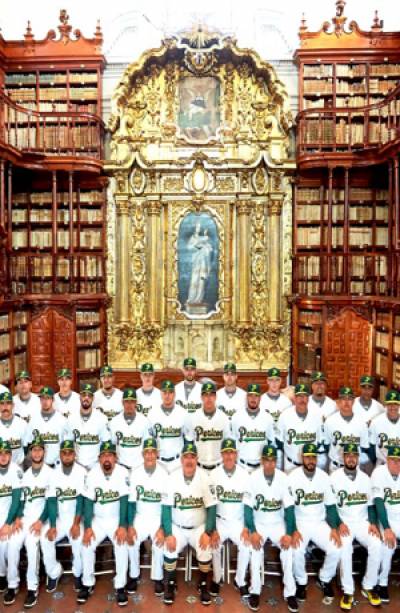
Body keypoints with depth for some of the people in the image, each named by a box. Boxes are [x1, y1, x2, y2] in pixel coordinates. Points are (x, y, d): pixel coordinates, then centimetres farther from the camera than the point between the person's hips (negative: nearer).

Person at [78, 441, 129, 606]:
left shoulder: (123, 473, -15)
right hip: (98, 520, 2)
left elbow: (124, 500, -16)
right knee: (87, 545, -17)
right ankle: (87, 584, 5)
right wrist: (87, 527, -17)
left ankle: (120, 586, -7)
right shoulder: (92, 474, -9)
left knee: (122, 545, -24)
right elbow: (88, 502, -8)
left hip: (117, 519, -2)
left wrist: (122, 526, -23)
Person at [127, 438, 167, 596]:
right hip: (140, 517, 2)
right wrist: (130, 526, -12)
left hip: (158, 517, -2)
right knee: (131, 542, -19)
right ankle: (134, 576, 5)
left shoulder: (164, 474, -14)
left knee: (159, 544, -24)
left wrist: (162, 529, -18)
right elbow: (131, 501, -4)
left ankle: (157, 578, 0)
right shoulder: (135, 473, -9)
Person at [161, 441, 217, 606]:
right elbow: (166, 508, -8)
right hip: (177, 527, 1)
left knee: (205, 551, -22)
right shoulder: (172, 478, -12)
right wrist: (168, 534, -15)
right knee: (169, 550, -22)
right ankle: (170, 585, 6)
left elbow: (211, 507, -8)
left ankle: (203, 585, 7)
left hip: (199, 527, 0)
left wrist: (207, 533, -17)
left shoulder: (204, 477, -13)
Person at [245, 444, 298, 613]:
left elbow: (289, 508, -10)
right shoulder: (253, 478, -14)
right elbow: (248, 507, -13)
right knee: (256, 547, -27)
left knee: (288, 546, -23)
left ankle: (290, 593, -7)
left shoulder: (283, 478, -11)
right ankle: (255, 591, -9)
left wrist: (289, 533, -20)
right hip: (259, 524, -1)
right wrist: (253, 532, -24)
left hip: (278, 524, 1)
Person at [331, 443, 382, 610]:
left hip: (362, 522, 3)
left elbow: (371, 504, 11)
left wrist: (373, 523, -4)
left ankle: (368, 587, -2)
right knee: (344, 548, -31)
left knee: (376, 545, -23)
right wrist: (339, 524, -16)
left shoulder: (365, 477, 8)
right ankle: (348, 591, -13)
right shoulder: (335, 477, -4)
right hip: (343, 523, -3)